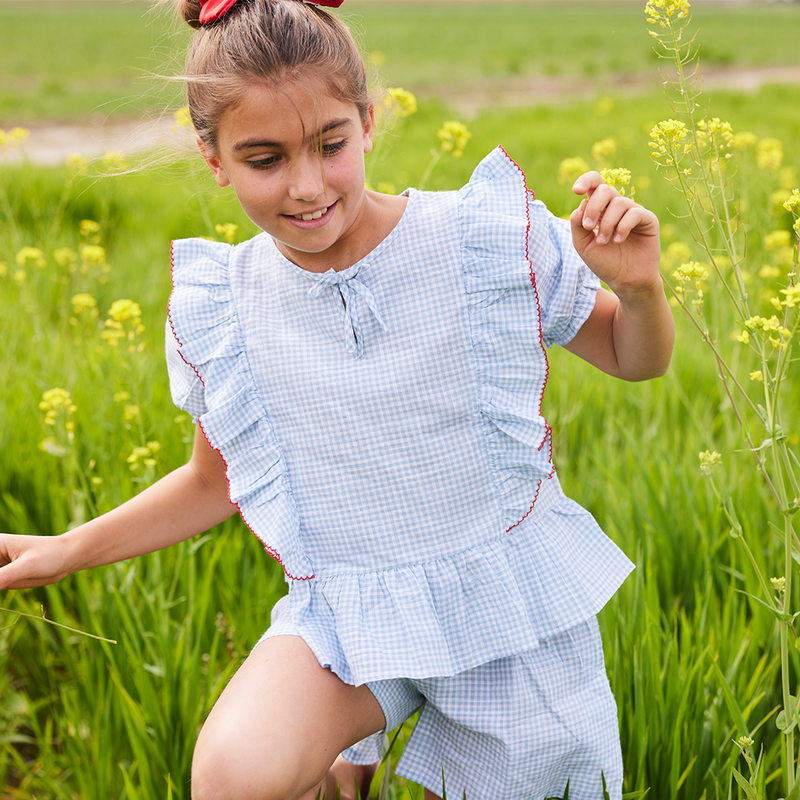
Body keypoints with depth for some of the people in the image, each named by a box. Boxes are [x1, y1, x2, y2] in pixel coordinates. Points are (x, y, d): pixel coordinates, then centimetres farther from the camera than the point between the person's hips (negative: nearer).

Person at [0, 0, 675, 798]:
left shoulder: (485, 239, -13)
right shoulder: (217, 312, -6)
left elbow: (635, 361, 1)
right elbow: (217, 481, 11)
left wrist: (638, 285, -21)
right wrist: (67, 549, 5)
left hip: (508, 605, 0)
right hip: (347, 614, 1)